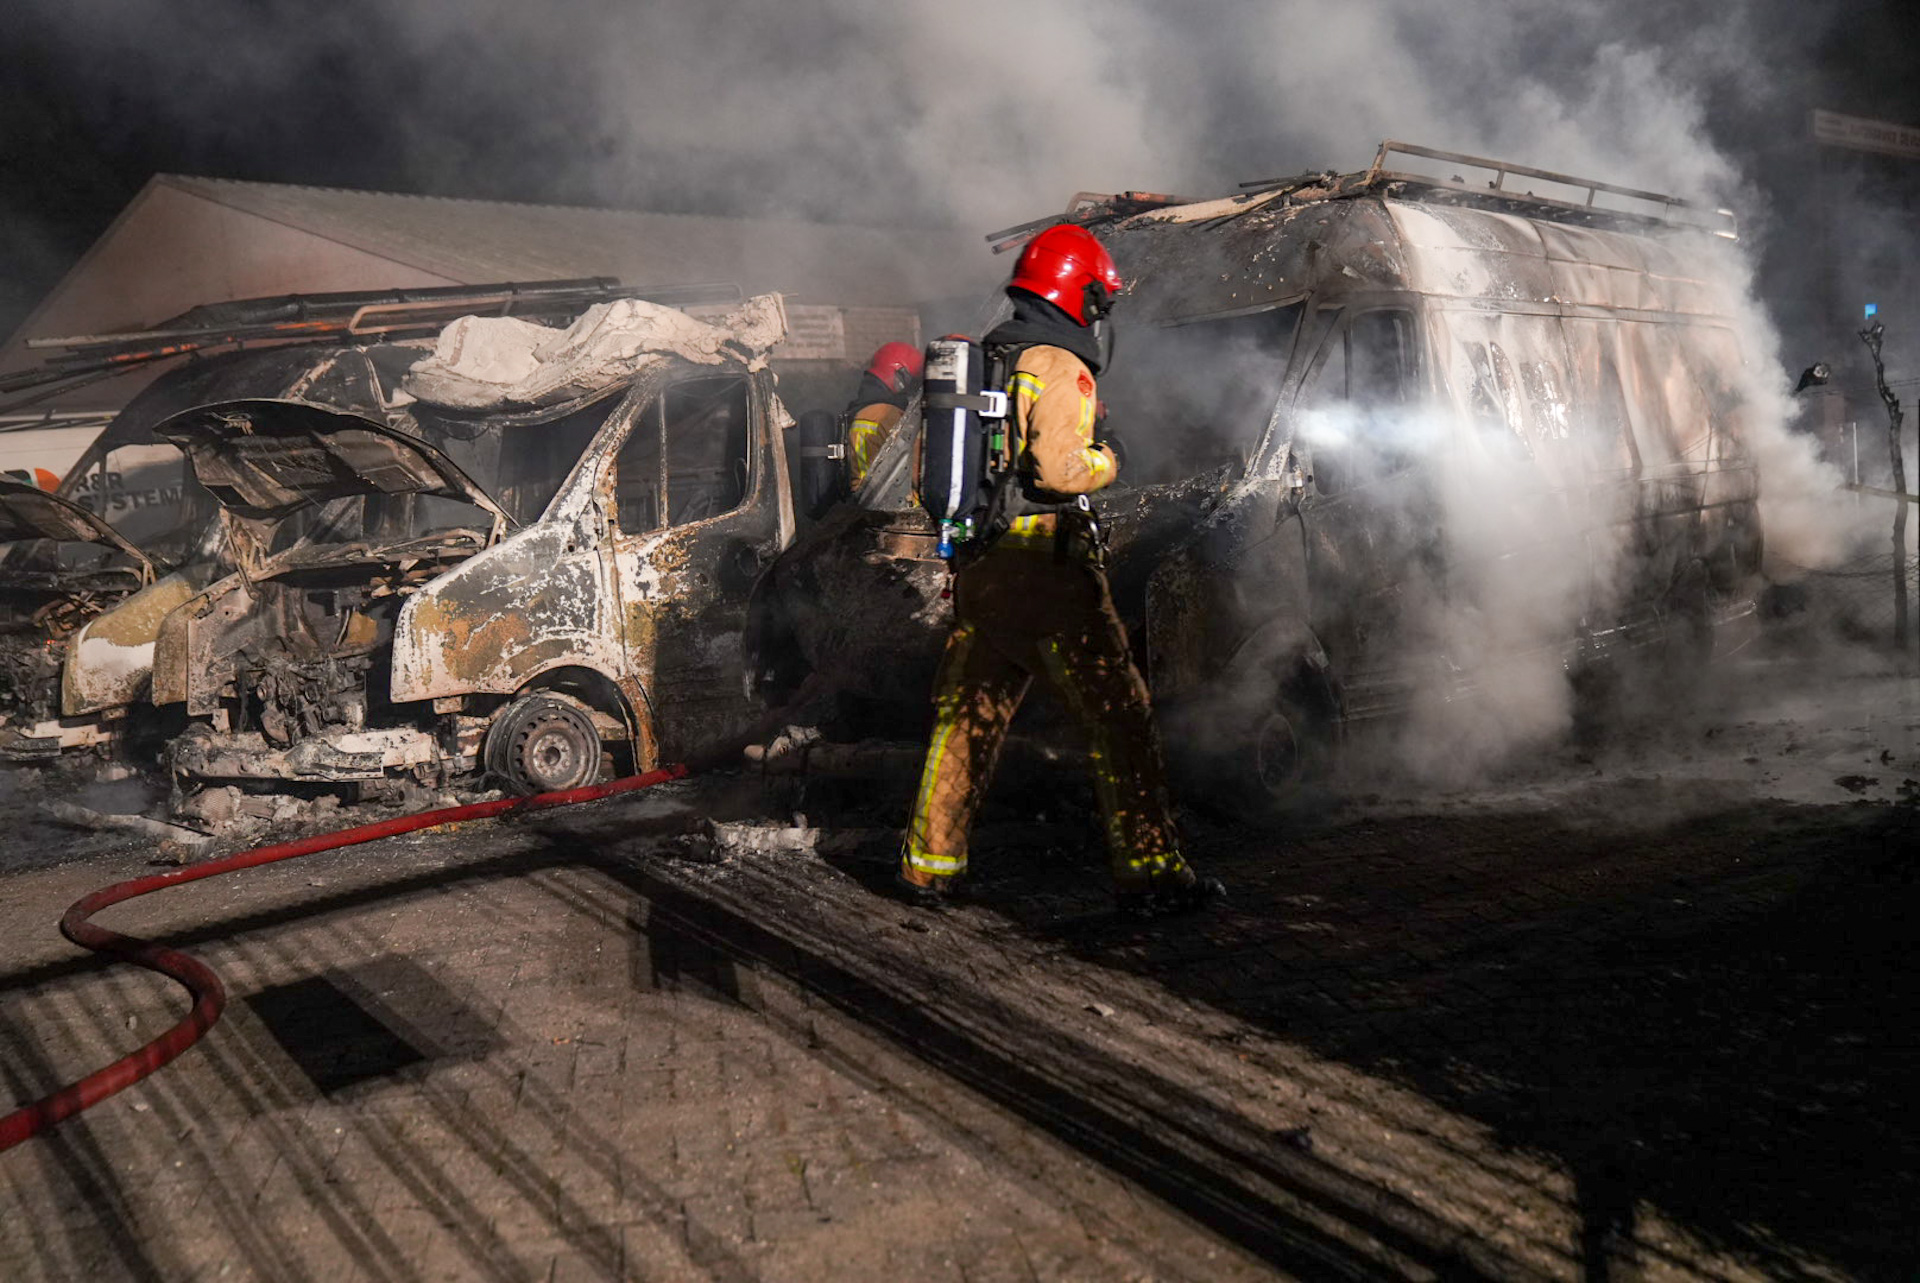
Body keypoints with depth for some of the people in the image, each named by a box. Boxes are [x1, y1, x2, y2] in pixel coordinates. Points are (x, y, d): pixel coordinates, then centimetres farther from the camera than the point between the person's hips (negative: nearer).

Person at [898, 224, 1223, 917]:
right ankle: (1149, 872, 1)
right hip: (1048, 570, -8)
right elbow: (1058, 467, -22)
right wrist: (1104, 461, -2)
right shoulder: (1059, 366, -9)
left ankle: (929, 864, 21)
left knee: (966, 715, 15)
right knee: (1117, 716, -1)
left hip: (979, 569, 8)